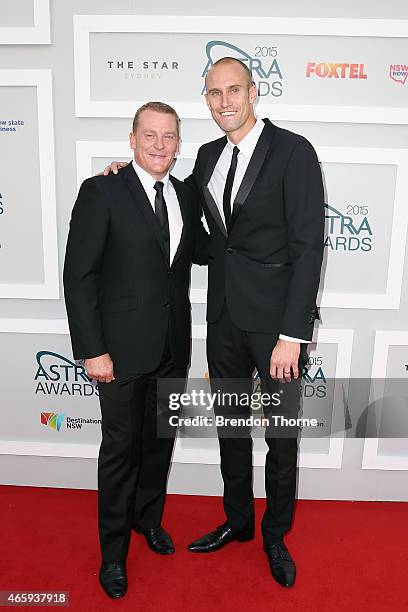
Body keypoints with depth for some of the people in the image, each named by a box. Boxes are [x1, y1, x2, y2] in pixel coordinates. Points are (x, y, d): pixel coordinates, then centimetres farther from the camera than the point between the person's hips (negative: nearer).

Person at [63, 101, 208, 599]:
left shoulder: (185, 196, 7)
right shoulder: (101, 192, -10)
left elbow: (200, 251, 14)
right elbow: (78, 275, -13)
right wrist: (91, 350, -16)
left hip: (173, 347, 5)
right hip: (123, 347, -5)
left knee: (160, 438, 20)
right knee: (121, 446, 9)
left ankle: (148, 517, 45)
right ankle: (114, 550, 32)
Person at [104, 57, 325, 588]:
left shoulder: (293, 151, -10)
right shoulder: (208, 156, 9)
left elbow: (308, 247, -14)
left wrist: (293, 334, -19)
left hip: (276, 321, -5)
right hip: (225, 318, 6)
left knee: (281, 438, 11)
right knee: (230, 427, 18)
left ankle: (275, 537, 35)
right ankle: (237, 521, 42)